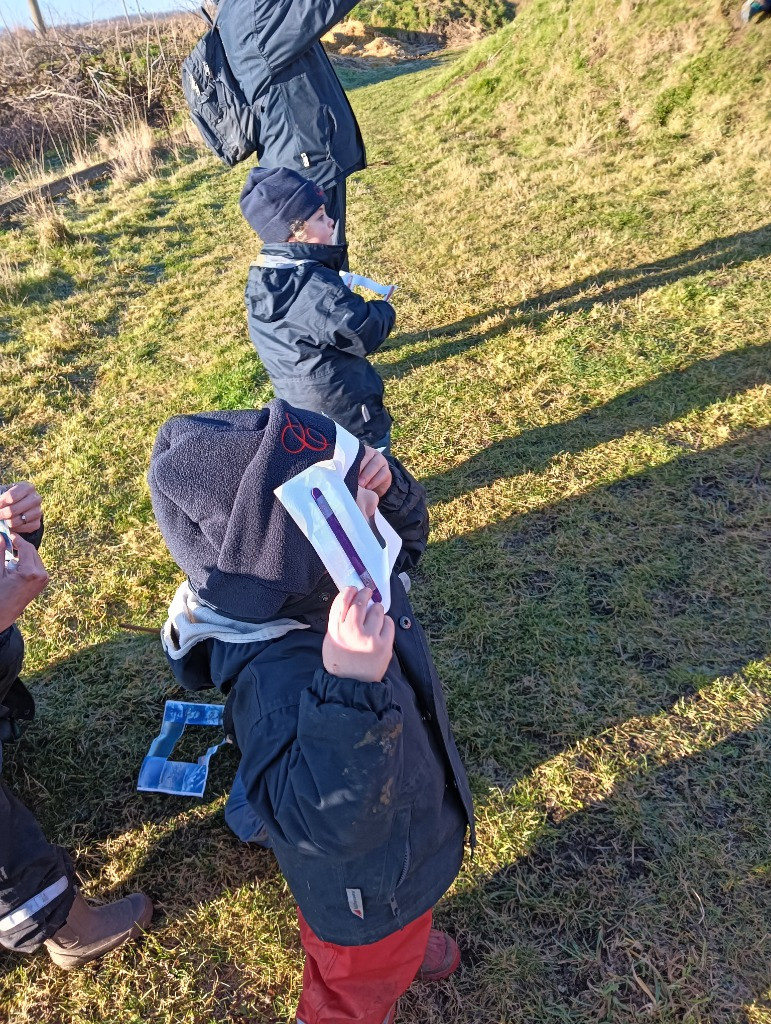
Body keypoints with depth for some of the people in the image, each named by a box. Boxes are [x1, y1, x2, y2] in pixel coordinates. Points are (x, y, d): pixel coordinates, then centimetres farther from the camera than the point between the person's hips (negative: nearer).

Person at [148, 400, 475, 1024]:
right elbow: (327, 821, -49)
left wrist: (384, 487, -24)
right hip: (367, 891, -7)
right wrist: (350, 689, -63)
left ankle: (405, 947, 73)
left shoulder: (319, 579, -20)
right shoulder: (278, 678, -45)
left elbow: (406, 532, -2)